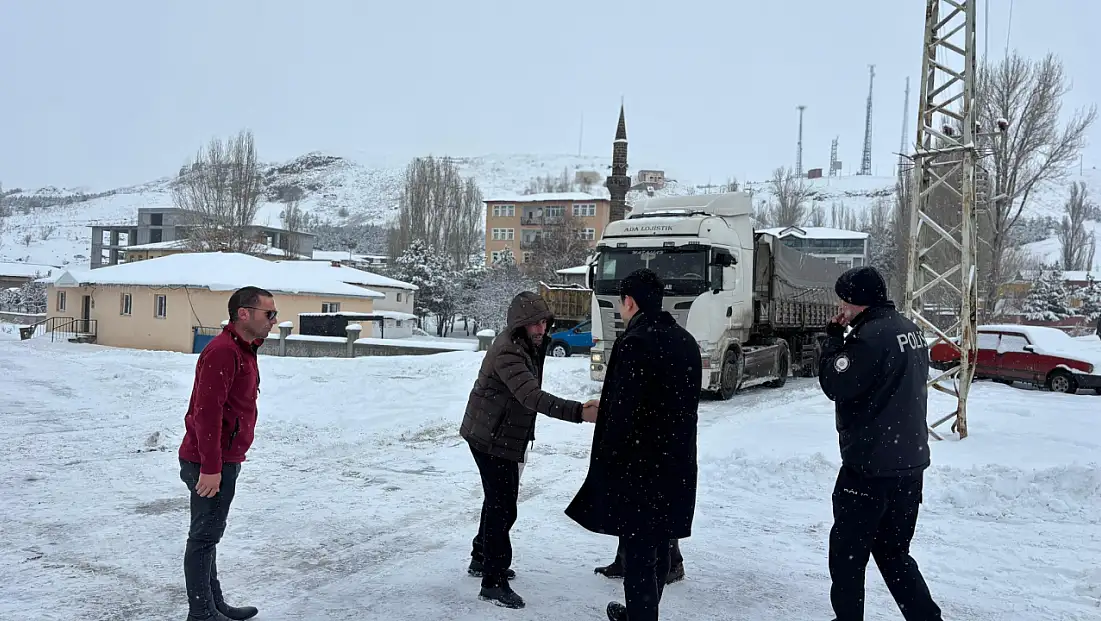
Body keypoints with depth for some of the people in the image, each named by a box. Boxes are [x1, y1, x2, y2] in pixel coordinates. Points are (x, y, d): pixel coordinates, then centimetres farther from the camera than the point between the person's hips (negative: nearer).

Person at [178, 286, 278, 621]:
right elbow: (207, 412, -25)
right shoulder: (223, 351, -20)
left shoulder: (243, 351, 13)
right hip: (212, 464, -10)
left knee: (209, 534, 18)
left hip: (223, 461, 10)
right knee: (205, 536, -1)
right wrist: (211, 468, -25)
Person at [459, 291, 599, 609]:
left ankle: (482, 558, 39)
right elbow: (532, 396, -42)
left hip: (505, 436, 10)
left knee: (500, 499, 22)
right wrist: (578, 412, -52)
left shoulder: (530, 345, 4)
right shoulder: (508, 352, -28)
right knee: (503, 507, -8)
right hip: (491, 437, -10)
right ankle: (493, 583, 0)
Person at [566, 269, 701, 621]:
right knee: (658, 544, 19)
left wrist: (607, 458, -13)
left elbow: (622, 409, -21)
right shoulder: (686, 342, 9)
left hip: (638, 463, -8)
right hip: (677, 461, 9)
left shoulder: (634, 343, -17)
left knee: (638, 548, 0)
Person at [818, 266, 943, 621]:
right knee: (893, 553, 18)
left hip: (870, 466, -9)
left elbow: (835, 385, -15)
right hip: (910, 462, 9)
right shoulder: (909, 330, 11)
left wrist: (833, 339, -4)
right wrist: (842, 338, 10)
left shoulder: (872, 335, -18)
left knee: (847, 552, 6)